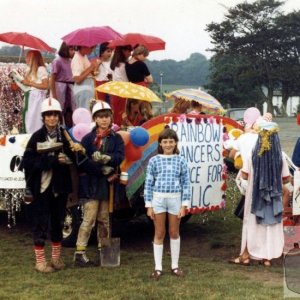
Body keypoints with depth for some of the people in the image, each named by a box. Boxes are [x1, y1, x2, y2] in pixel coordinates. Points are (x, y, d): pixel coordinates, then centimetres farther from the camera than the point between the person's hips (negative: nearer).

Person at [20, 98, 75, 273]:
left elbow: (71, 159, 5)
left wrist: (66, 159, -19)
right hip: (41, 187, -3)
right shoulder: (37, 137, -5)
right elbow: (28, 162, -13)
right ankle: (40, 261, 11)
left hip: (60, 186, 3)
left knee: (58, 223, 12)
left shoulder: (64, 136, 5)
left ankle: (56, 258, 24)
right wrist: (53, 160, -20)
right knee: (40, 224, 1)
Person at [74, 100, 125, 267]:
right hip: (91, 184, -3)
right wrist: (101, 169, -18)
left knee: (104, 219, 11)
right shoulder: (88, 138, 0)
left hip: (108, 184, 3)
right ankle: (79, 253, -4)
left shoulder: (116, 138, 8)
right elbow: (82, 162, -9)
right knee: (89, 219, -7)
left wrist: (105, 158, -25)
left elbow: (120, 156, -8)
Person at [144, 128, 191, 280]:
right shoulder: (154, 161, 1)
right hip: (158, 199, 0)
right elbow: (149, 183, 2)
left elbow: (186, 183, 2)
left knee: (174, 233, 11)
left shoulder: (180, 161, 2)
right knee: (159, 234, 6)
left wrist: (184, 205, -3)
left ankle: (175, 266, 22)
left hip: (175, 199, 1)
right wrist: (149, 205, -2)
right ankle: (158, 268, 13)